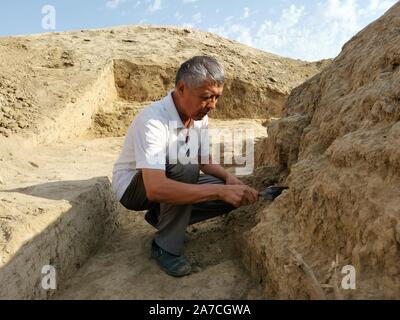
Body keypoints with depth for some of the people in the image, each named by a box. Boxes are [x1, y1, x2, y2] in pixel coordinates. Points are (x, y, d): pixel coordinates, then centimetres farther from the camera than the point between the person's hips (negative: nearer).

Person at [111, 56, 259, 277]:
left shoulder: (200, 117, -8)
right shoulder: (153, 120, -32)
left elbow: (206, 163, 4)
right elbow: (155, 188, -43)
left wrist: (228, 178, -17)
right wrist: (220, 190, -45)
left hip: (173, 179, 7)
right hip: (132, 187, -7)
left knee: (231, 197, -8)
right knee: (185, 168, -36)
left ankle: (161, 216, 6)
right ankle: (166, 247, -16)